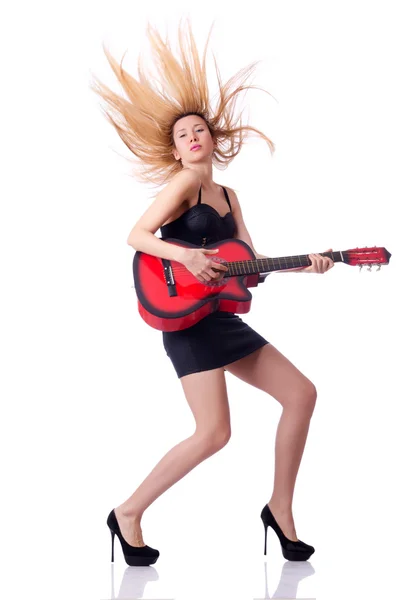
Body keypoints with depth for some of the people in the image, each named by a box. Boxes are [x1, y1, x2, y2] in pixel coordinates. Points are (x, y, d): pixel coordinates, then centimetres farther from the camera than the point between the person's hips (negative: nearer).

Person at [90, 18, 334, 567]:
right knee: (214, 433, -17)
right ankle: (128, 514, -2)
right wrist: (186, 256, -28)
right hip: (186, 314, -9)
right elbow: (136, 236, -13)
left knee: (302, 394, 5)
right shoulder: (185, 180, -6)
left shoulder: (227, 195, 17)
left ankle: (280, 510, 13)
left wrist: (304, 265, 6)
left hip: (223, 317, 9)